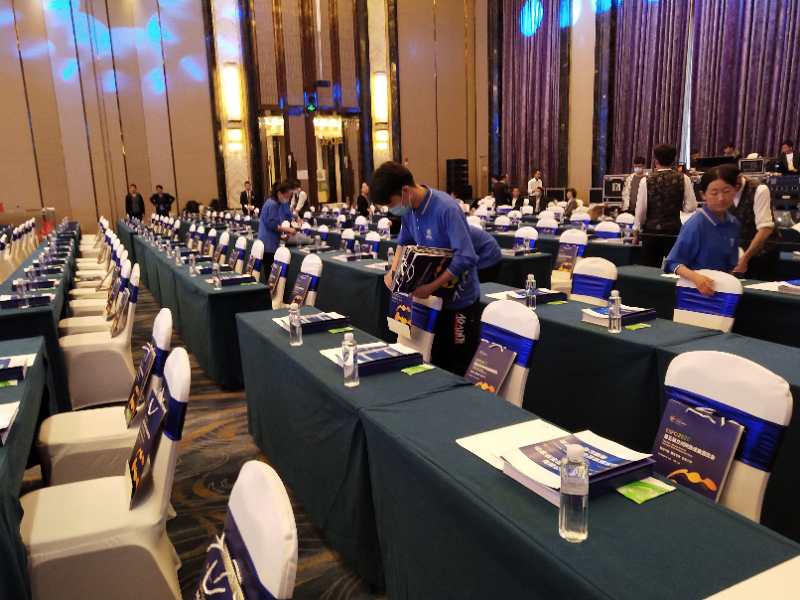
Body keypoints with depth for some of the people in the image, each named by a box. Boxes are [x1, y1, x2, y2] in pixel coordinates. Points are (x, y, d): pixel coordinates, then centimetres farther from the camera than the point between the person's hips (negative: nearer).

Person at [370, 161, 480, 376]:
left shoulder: (446, 209, -25)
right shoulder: (409, 209, -2)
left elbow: (466, 258, -29)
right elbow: (404, 241, 17)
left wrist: (431, 286, -29)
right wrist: (393, 270, 1)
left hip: (459, 299, -7)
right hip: (433, 296, 7)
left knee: (460, 370, 5)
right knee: (436, 363, 16)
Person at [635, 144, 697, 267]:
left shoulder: (647, 180, -5)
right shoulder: (683, 178, -2)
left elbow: (640, 209, -5)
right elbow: (691, 207, -4)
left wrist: (637, 228, 10)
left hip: (651, 230, -1)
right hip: (675, 229, 1)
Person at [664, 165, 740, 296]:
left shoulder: (733, 223, 4)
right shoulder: (696, 224, -13)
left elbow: (731, 264, 16)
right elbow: (674, 262, -13)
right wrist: (695, 277, -27)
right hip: (695, 288, -5)